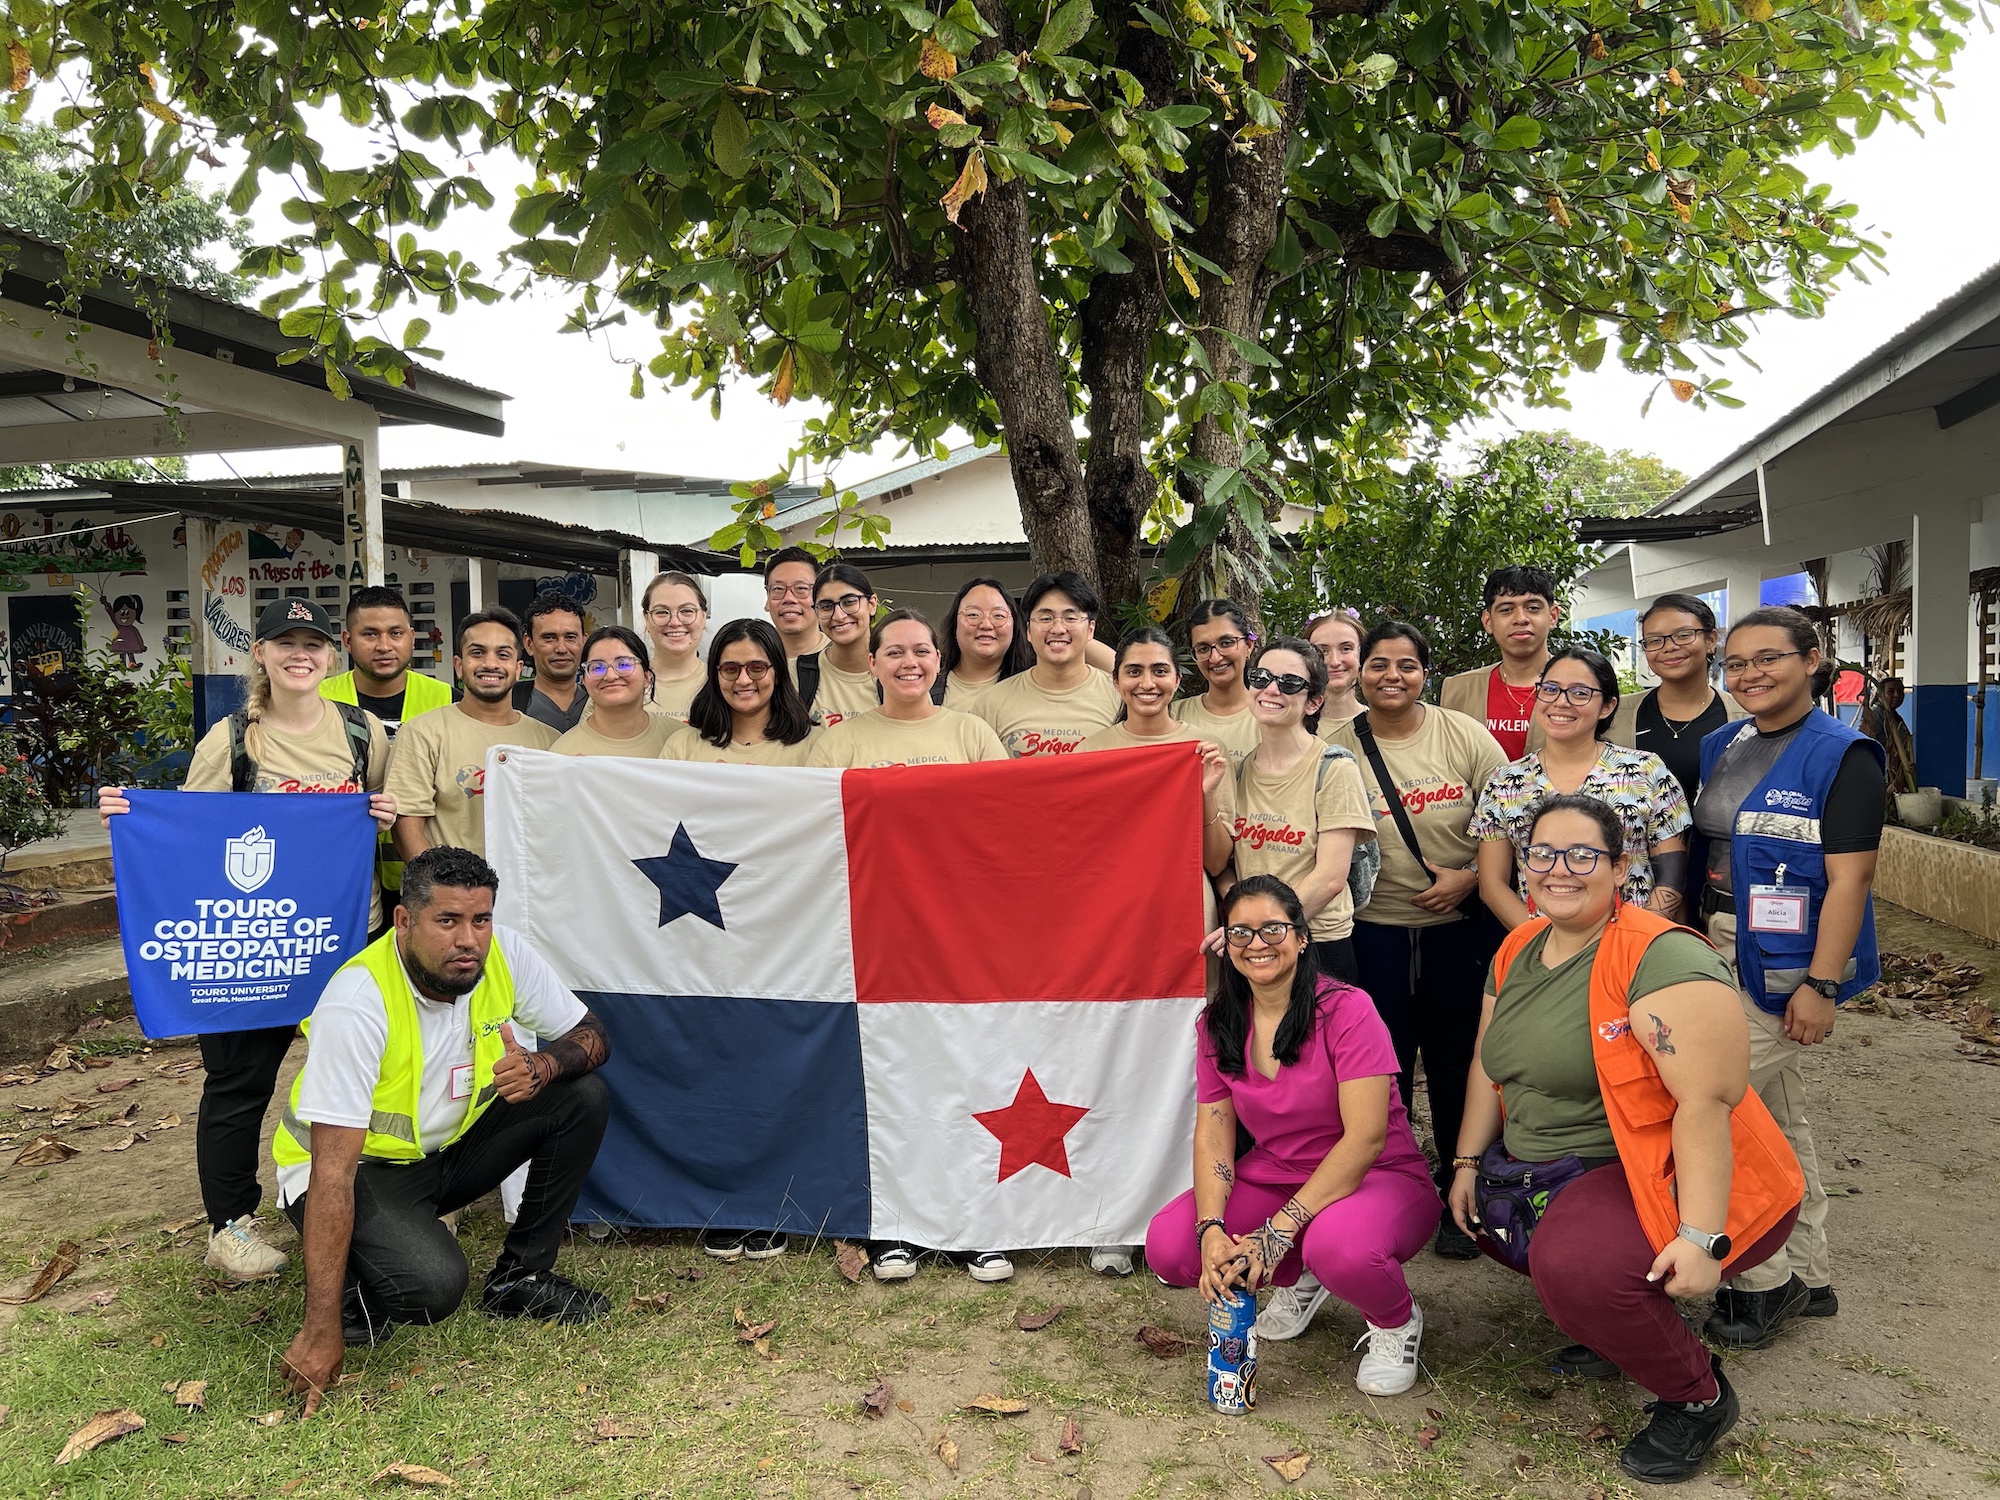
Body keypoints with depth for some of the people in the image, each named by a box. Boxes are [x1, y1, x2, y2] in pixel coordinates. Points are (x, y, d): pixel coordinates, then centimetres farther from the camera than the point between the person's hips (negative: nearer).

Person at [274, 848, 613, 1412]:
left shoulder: (506, 955, -16)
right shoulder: (356, 1002, -31)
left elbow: (592, 1036, -4)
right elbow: (333, 1172, -32)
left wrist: (541, 1065, -29)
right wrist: (322, 1329, -33)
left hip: (450, 1146, 6)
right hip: (360, 1165, -6)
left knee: (584, 1097, -14)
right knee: (433, 1284, -32)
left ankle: (520, 1276, 1)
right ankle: (352, 1285, 4)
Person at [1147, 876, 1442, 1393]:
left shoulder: (1345, 1009, -17)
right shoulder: (1218, 1023, 0)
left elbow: (1366, 1137, -23)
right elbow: (1212, 1132, -4)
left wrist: (1279, 1229, -29)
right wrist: (1211, 1229, -23)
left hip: (1379, 1177, -5)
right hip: (1274, 1176, 5)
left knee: (1337, 1245, -39)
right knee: (1167, 1247, -18)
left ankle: (1397, 1321, -1)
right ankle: (1297, 1277, 13)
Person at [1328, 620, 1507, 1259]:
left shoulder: (1464, 735, -2)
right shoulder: (1337, 749, -2)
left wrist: (1469, 877, -13)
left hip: (1460, 926, 0)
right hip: (1374, 930, 0)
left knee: (1457, 1064, 10)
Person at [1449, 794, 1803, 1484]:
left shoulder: (1661, 959, -22)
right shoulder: (1518, 950, 6)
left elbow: (1709, 1100, -26)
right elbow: (1490, 1062, 15)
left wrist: (1701, 1236, -30)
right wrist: (1467, 1162, 9)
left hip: (1674, 1177, -9)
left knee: (1572, 1264, -29)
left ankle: (1698, 1397, -1)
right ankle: (1612, 1320, 25)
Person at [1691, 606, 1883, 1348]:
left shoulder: (1841, 756, -11)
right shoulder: (1721, 747, 9)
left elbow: (1850, 878, -16)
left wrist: (1820, 985, -21)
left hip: (1784, 970, -7)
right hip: (1722, 955, 7)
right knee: (1778, 1121, 16)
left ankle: (1763, 1280, 9)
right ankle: (1808, 1276, 30)